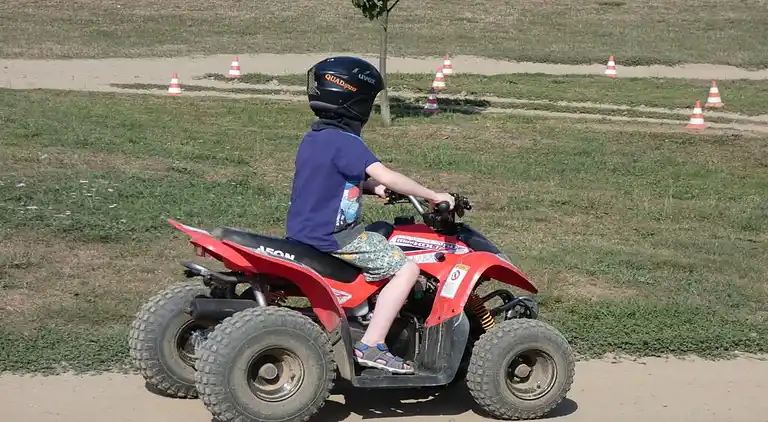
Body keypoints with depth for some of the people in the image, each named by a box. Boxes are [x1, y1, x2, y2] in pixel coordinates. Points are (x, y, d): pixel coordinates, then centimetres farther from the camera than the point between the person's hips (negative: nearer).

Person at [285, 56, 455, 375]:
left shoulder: (313, 138, 10)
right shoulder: (345, 142, -18)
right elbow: (386, 177, -25)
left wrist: (371, 187, 6)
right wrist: (433, 196, -16)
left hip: (303, 230, 10)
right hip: (333, 237, -10)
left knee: (381, 236, 31)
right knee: (406, 269, -10)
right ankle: (370, 347, -12)